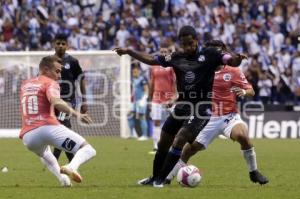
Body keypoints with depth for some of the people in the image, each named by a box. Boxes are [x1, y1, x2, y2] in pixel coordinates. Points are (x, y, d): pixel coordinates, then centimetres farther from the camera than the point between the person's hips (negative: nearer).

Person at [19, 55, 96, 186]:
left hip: (27, 137, 6)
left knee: (44, 154, 41)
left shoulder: (25, 85, 25)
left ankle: (64, 180, 21)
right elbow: (56, 102, -18)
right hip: (48, 128, -6)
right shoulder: (50, 83, 5)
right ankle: (71, 167, -34)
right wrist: (76, 114, -27)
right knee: (88, 150, -3)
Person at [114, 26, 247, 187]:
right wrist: (129, 52, 6)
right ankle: (154, 178, 34)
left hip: (201, 109, -6)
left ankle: (161, 179, -8)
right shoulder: (177, 58, 5)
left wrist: (237, 58, -38)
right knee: (163, 143, 14)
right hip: (182, 106, 6)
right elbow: (151, 60, 13)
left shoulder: (209, 55, -7)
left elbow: (232, 62, -15)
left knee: (178, 142, -19)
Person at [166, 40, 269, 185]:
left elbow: (251, 91, -3)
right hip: (209, 119, 3)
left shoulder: (233, 72, -2)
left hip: (229, 116, -3)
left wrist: (244, 92, -26)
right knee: (190, 148, -2)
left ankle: (254, 172, -15)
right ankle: (167, 177, 12)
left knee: (242, 135, -31)